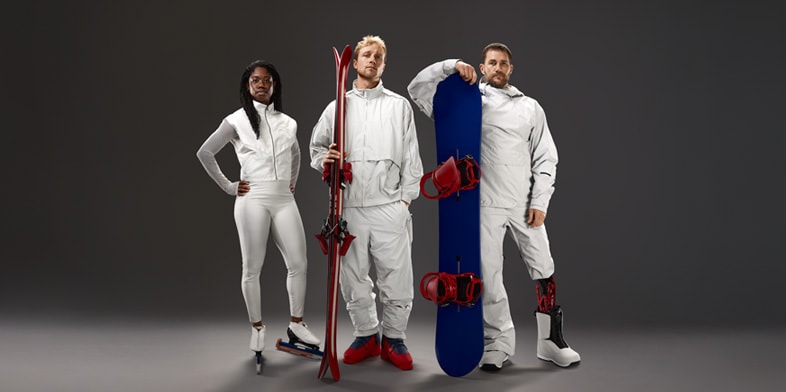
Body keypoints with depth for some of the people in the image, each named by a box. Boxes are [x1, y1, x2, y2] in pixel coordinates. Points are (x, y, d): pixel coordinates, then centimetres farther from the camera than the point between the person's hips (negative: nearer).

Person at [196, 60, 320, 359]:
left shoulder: (288, 123, 12)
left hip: (284, 200, 4)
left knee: (298, 264, 1)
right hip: (253, 200, -3)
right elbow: (205, 153, 1)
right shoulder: (236, 121, 1)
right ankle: (257, 328, 15)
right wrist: (228, 186, -1)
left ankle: (296, 324, 16)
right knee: (252, 267, 2)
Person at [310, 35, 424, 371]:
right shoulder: (337, 107, 14)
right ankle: (366, 335, 24)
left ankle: (393, 339, 15)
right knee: (353, 278, 7)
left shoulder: (399, 105, 11)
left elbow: (411, 157, 8)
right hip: (349, 207, 2)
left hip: (390, 206, -1)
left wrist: (405, 198, 0)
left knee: (396, 278, -2)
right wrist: (324, 159, -6)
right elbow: (316, 147, 17)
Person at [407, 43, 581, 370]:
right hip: (484, 205, -1)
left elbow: (545, 158, 7)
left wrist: (539, 203, -2)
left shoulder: (530, 107, 11)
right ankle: (498, 344, 16)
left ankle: (552, 342, 18)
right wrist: (451, 66, -10)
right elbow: (418, 89, 1)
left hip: (524, 205, 2)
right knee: (487, 276, 3)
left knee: (543, 271, 4)